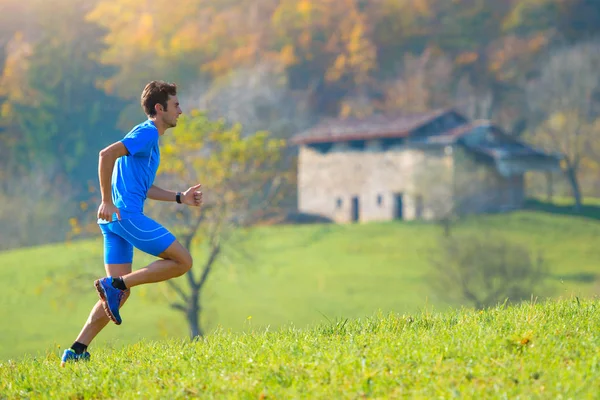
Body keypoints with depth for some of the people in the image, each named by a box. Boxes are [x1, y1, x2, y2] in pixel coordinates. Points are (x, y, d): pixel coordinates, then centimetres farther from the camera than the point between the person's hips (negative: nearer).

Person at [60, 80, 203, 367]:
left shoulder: (149, 137, 25)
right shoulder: (146, 133, -6)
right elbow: (107, 154, -20)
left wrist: (180, 198, 26)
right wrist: (106, 201, -21)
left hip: (115, 218, 10)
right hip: (125, 214, -10)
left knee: (119, 293, 6)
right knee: (182, 262, -7)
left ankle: (77, 351, -1)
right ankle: (116, 284, -13)